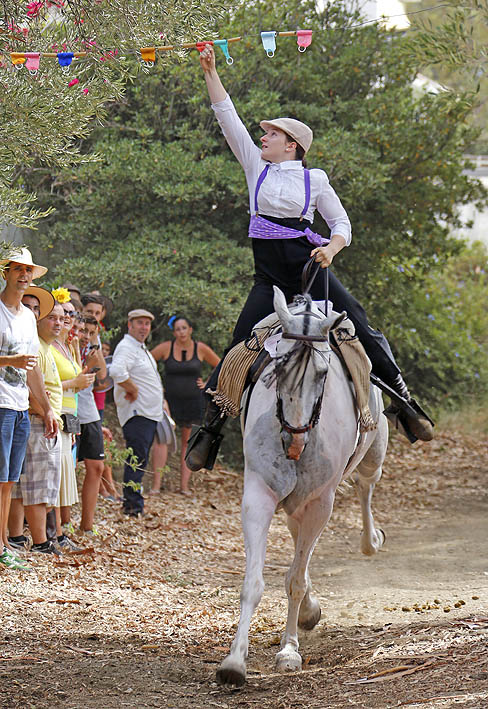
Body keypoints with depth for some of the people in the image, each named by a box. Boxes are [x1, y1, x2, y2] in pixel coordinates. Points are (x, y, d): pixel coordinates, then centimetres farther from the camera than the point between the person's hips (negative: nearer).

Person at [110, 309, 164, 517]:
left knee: (140, 460, 13)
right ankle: (134, 506, -11)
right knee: (137, 460, -11)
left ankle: (131, 503, 18)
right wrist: (133, 390, -20)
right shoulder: (126, 347, -13)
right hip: (137, 413, -10)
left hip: (150, 413, 10)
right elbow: (117, 371, -32)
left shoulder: (142, 349, 20)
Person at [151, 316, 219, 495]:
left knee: (188, 442, 4)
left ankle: (184, 485, 7)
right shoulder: (166, 348, -4)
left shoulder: (201, 349, 0)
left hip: (193, 401, 2)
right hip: (170, 400, -2)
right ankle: (156, 484, -15)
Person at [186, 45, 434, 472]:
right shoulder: (257, 168, 12)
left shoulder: (314, 180, 7)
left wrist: (331, 248, -13)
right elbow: (228, 118, 10)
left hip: (311, 266, -1)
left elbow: (342, 223, 9)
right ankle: (209, 427, 0)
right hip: (270, 277, 2)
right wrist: (210, 72, 7)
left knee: (362, 330, -13)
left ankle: (404, 401, -3)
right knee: (240, 348, -7)